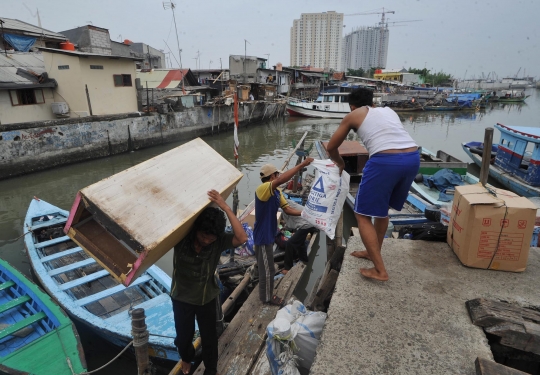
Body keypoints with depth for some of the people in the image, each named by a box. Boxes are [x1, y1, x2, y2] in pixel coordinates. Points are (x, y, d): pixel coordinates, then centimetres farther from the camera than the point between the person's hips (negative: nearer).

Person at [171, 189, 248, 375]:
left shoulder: (219, 242, -24)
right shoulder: (181, 237, -24)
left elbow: (242, 238, -40)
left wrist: (225, 207, -45)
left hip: (207, 298, 0)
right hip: (181, 298, 1)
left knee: (209, 337, 17)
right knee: (183, 336, 23)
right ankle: (186, 358, 58)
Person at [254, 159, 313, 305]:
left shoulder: (276, 192, 5)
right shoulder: (262, 189, -25)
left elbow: (287, 209, 5)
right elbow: (281, 180, -42)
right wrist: (302, 164, -41)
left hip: (269, 234, 10)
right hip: (263, 236, -10)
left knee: (265, 266, 25)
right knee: (267, 268, 6)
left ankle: (266, 292, 44)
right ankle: (267, 297, 25)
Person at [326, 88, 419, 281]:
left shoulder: (353, 116, 17)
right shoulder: (388, 110, 30)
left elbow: (331, 147, 22)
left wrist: (340, 163, 41)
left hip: (385, 161, -7)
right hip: (413, 158, 7)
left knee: (363, 215, 8)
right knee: (382, 208, 26)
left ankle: (380, 270, 9)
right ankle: (373, 252, 41)